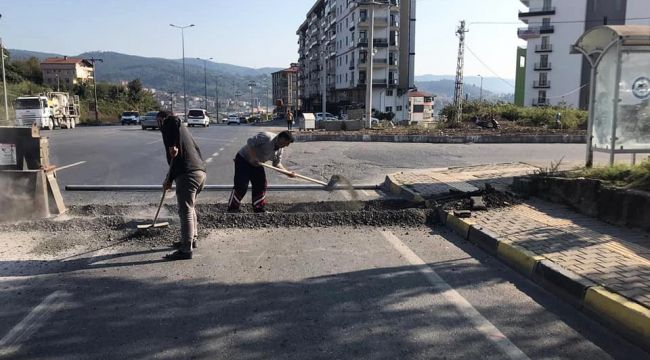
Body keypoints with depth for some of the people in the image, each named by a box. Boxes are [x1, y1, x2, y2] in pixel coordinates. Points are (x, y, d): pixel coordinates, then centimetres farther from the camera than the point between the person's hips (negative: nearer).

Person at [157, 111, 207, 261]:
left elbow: (175, 120, -22)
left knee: (185, 212, -6)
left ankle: (186, 250, -3)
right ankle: (192, 239, 36)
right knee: (190, 208, 25)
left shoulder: (169, 124, 4)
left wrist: (173, 145, -22)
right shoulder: (181, 129, 29)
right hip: (200, 171, 9)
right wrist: (170, 179, 33)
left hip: (188, 174, -9)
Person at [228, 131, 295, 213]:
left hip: (257, 164, 9)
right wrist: (254, 158, -29)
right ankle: (232, 209, -2)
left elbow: (277, 164, 6)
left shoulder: (279, 150, 1)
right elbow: (250, 142, -28)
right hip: (243, 159, -9)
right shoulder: (267, 137, -26)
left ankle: (259, 208, 16)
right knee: (241, 186, -12)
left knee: (261, 185, 5)